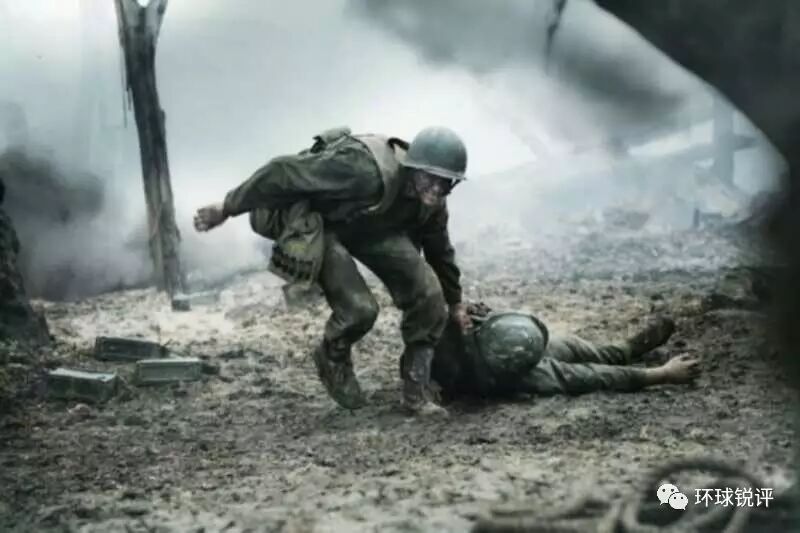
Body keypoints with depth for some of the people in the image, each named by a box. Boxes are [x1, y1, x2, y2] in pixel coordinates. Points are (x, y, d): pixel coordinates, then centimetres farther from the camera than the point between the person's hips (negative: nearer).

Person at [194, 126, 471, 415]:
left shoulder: (430, 200, -13)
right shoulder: (363, 169, -38)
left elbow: (439, 248, 9)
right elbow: (283, 172, -32)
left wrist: (455, 302, 21)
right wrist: (227, 209, -23)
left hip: (366, 224, 7)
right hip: (309, 222, -7)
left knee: (427, 292, -11)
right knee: (359, 309, -24)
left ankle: (417, 391, 4)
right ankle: (332, 359, 11)